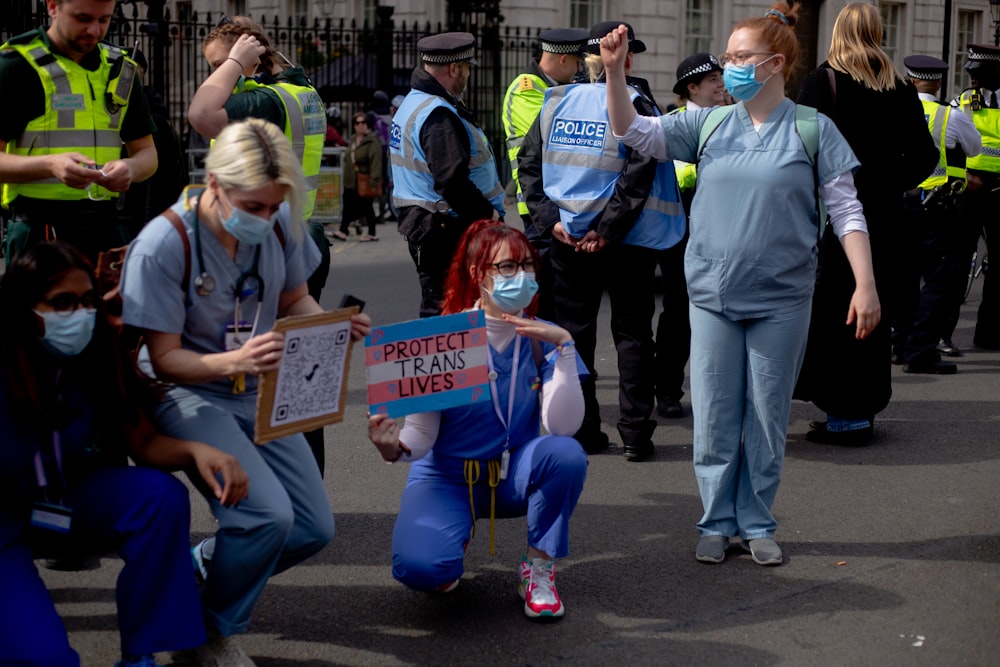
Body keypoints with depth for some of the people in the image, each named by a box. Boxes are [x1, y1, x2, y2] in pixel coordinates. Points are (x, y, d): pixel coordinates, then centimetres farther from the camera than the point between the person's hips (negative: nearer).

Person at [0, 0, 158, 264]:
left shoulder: (120, 69, 12)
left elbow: (146, 152, 15)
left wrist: (130, 168, -8)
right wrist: (50, 165, -26)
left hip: (106, 227, 4)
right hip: (40, 230, -4)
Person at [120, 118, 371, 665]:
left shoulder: (280, 223, -8)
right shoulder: (163, 245, -23)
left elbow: (295, 300, 9)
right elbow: (165, 360, -18)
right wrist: (234, 361, -37)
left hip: (260, 393, 6)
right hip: (187, 395, -6)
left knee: (313, 529, 2)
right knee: (268, 516, -27)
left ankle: (196, 570, 26)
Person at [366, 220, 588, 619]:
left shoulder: (541, 339, -7)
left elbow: (562, 426, -20)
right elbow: (422, 434, -14)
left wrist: (564, 347, -27)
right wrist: (395, 449, -37)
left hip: (514, 476, 2)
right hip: (447, 477, -2)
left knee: (566, 453, -31)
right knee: (418, 567, -31)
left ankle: (538, 570, -8)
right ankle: (454, 536, 10)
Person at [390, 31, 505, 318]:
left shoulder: (412, 103, 16)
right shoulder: (439, 114, -19)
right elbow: (451, 181, -27)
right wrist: (488, 213, -16)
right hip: (448, 230, -11)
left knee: (436, 306, 17)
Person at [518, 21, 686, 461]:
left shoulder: (556, 102, 4)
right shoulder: (634, 103, -8)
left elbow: (528, 164, 2)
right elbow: (640, 172, -17)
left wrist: (550, 218, -2)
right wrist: (607, 230, -15)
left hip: (567, 238, 3)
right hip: (626, 241, -3)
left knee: (574, 331, 11)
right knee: (632, 334, 7)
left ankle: (580, 430, 14)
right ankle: (635, 434, 7)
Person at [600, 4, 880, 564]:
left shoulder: (813, 130, -2)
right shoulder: (708, 124, 5)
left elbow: (846, 211, -3)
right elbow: (633, 131, -1)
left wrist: (866, 286, -9)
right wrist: (615, 70, -14)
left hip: (781, 300, -2)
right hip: (713, 294, 2)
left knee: (768, 417, 8)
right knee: (714, 417, 6)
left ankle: (758, 523, 22)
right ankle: (718, 522, 20)